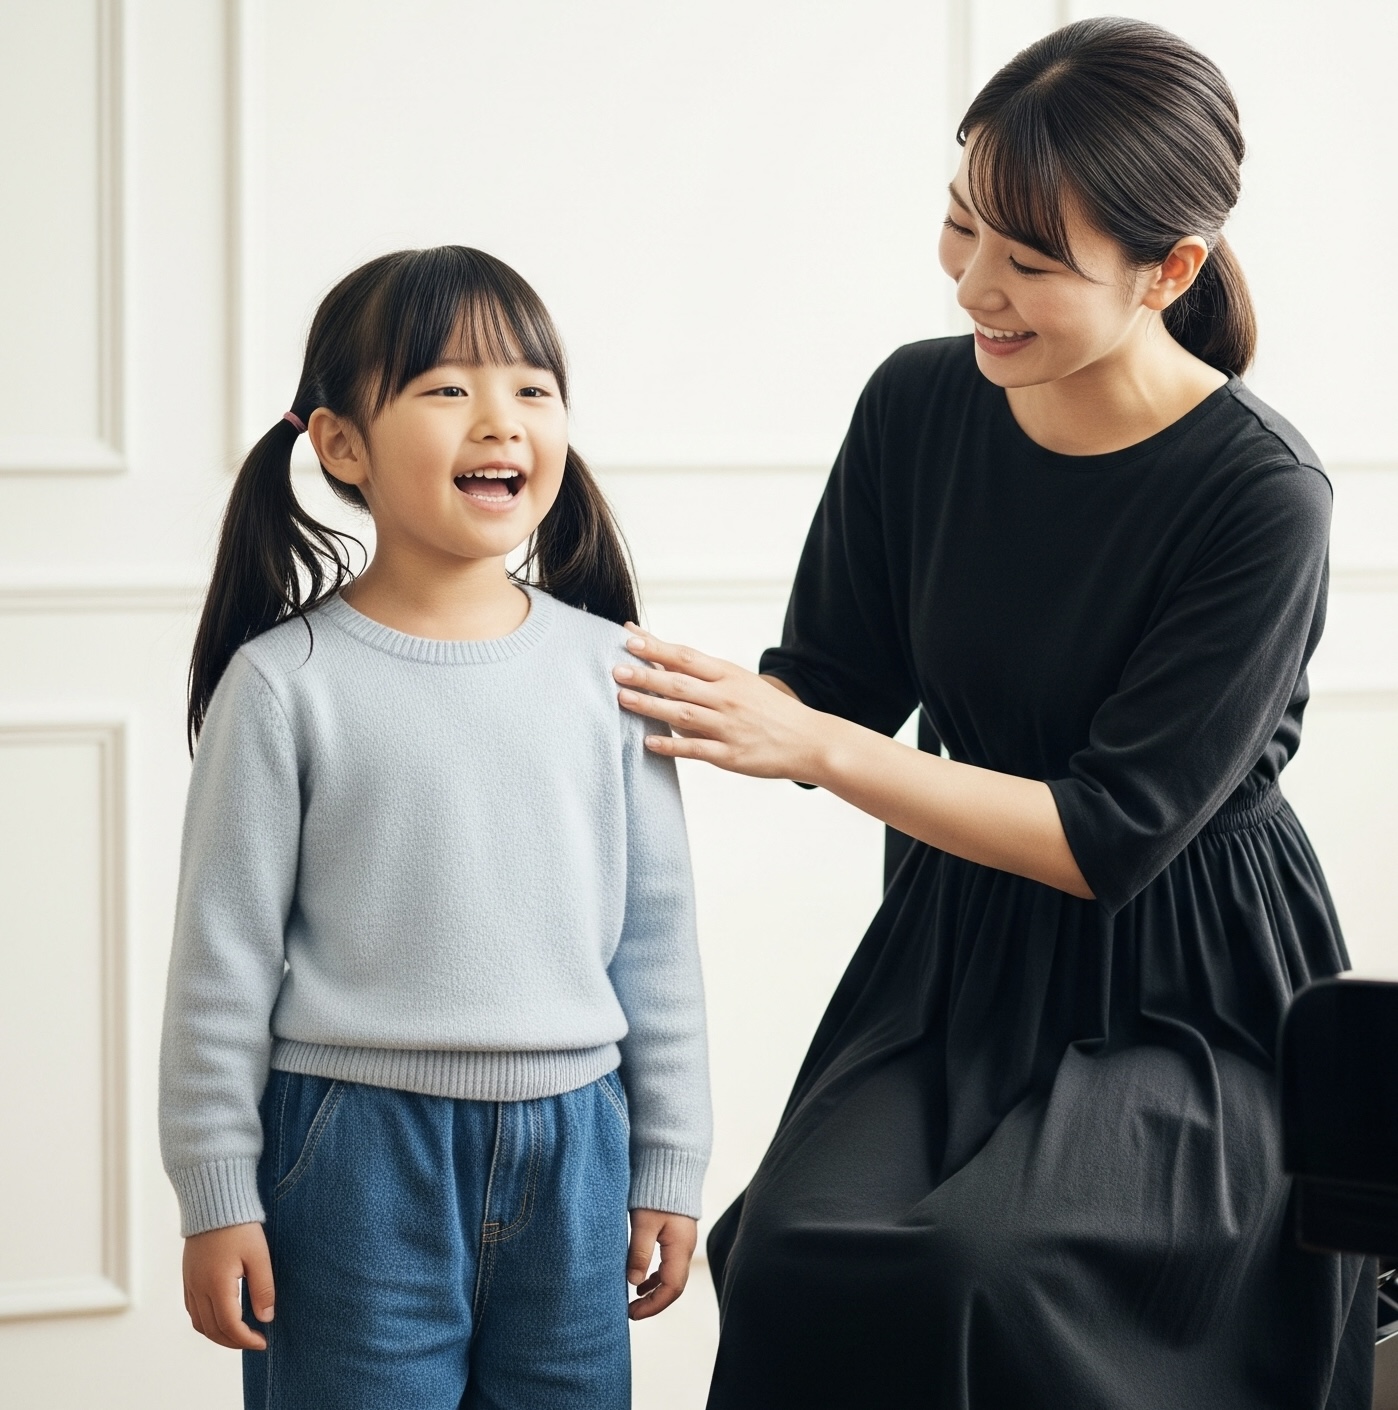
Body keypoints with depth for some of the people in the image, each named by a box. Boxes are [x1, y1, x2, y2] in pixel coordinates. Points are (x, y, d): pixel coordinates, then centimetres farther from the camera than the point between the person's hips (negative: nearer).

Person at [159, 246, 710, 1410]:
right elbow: (225, 952, -3)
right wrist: (217, 1197, -4)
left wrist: (669, 1166, 9)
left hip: (570, 1149, 3)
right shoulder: (287, 681, -6)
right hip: (359, 1151, -3)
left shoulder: (605, 669, 4)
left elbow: (657, 930, 9)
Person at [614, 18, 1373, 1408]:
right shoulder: (920, 406, -3)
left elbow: (1108, 836, -17)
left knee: (982, 1268, -30)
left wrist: (809, 745, -20)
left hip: (1183, 998, -4)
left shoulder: (1261, 497, -18)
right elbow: (833, 677, 9)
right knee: (795, 1253, -23)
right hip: (957, 959, 4)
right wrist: (692, 707, -12)